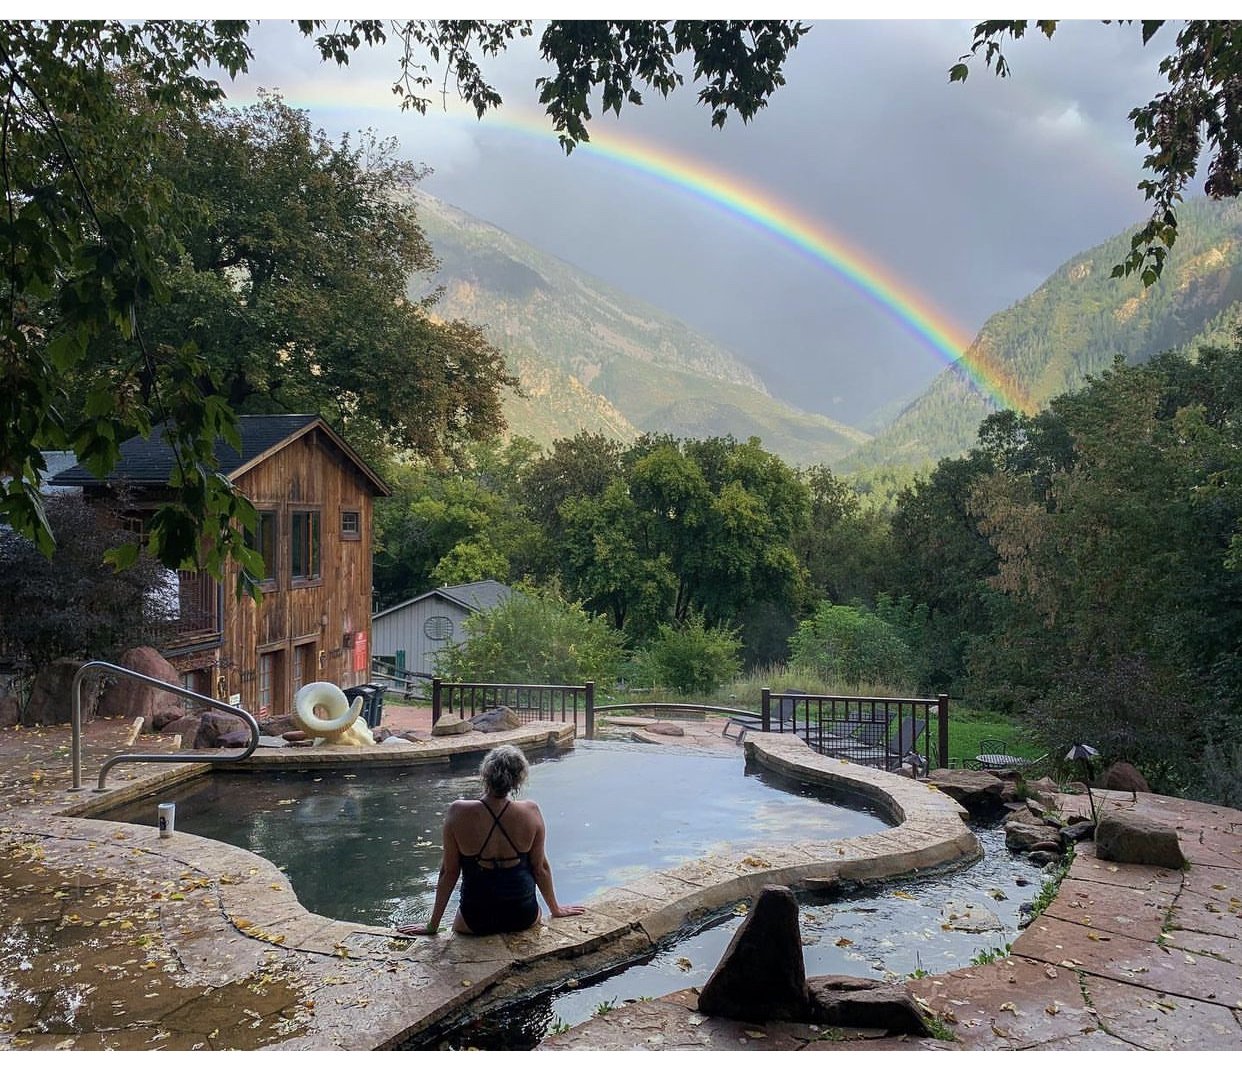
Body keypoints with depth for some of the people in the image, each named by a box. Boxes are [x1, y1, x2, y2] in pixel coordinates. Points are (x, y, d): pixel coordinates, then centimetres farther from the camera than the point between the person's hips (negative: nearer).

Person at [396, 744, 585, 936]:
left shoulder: (458, 813, -17)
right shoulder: (531, 812, -13)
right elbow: (540, 867, -1)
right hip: (524, 916, 2)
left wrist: (432, 925, 5)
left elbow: (449, 872, -8)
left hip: (476, 920, -2)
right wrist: (555, 909, 16)